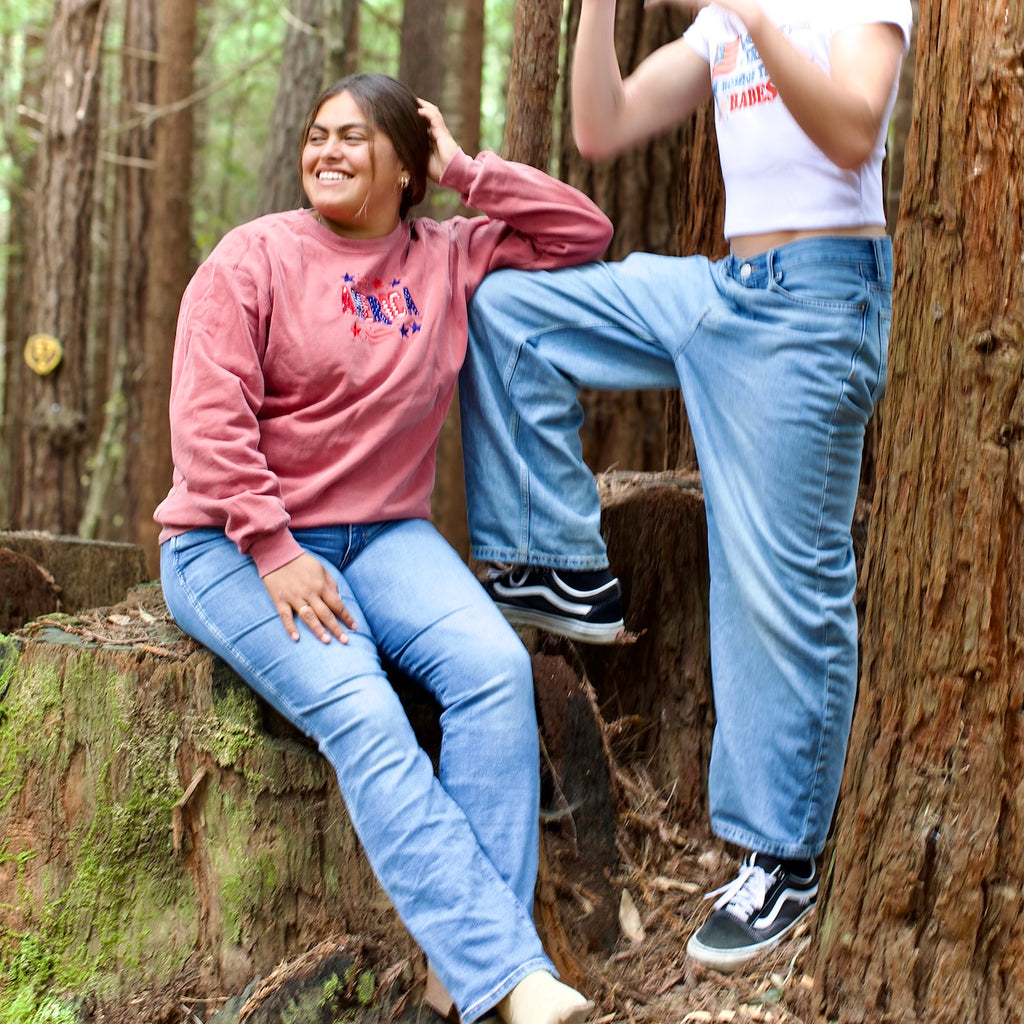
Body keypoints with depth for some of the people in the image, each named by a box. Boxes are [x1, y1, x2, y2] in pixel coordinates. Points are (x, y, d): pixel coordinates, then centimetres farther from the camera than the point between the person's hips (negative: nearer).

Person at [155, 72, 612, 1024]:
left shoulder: (448, 258, 12)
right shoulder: (254, 255, -2)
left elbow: (582, 231, 14)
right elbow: (209, 421, -10)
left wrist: (466, 171, 7)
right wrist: (277, 554, -18)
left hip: (383, 532, 4)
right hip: (236, 543, -4)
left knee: (494, 668, -26)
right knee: (360, 712, -29)